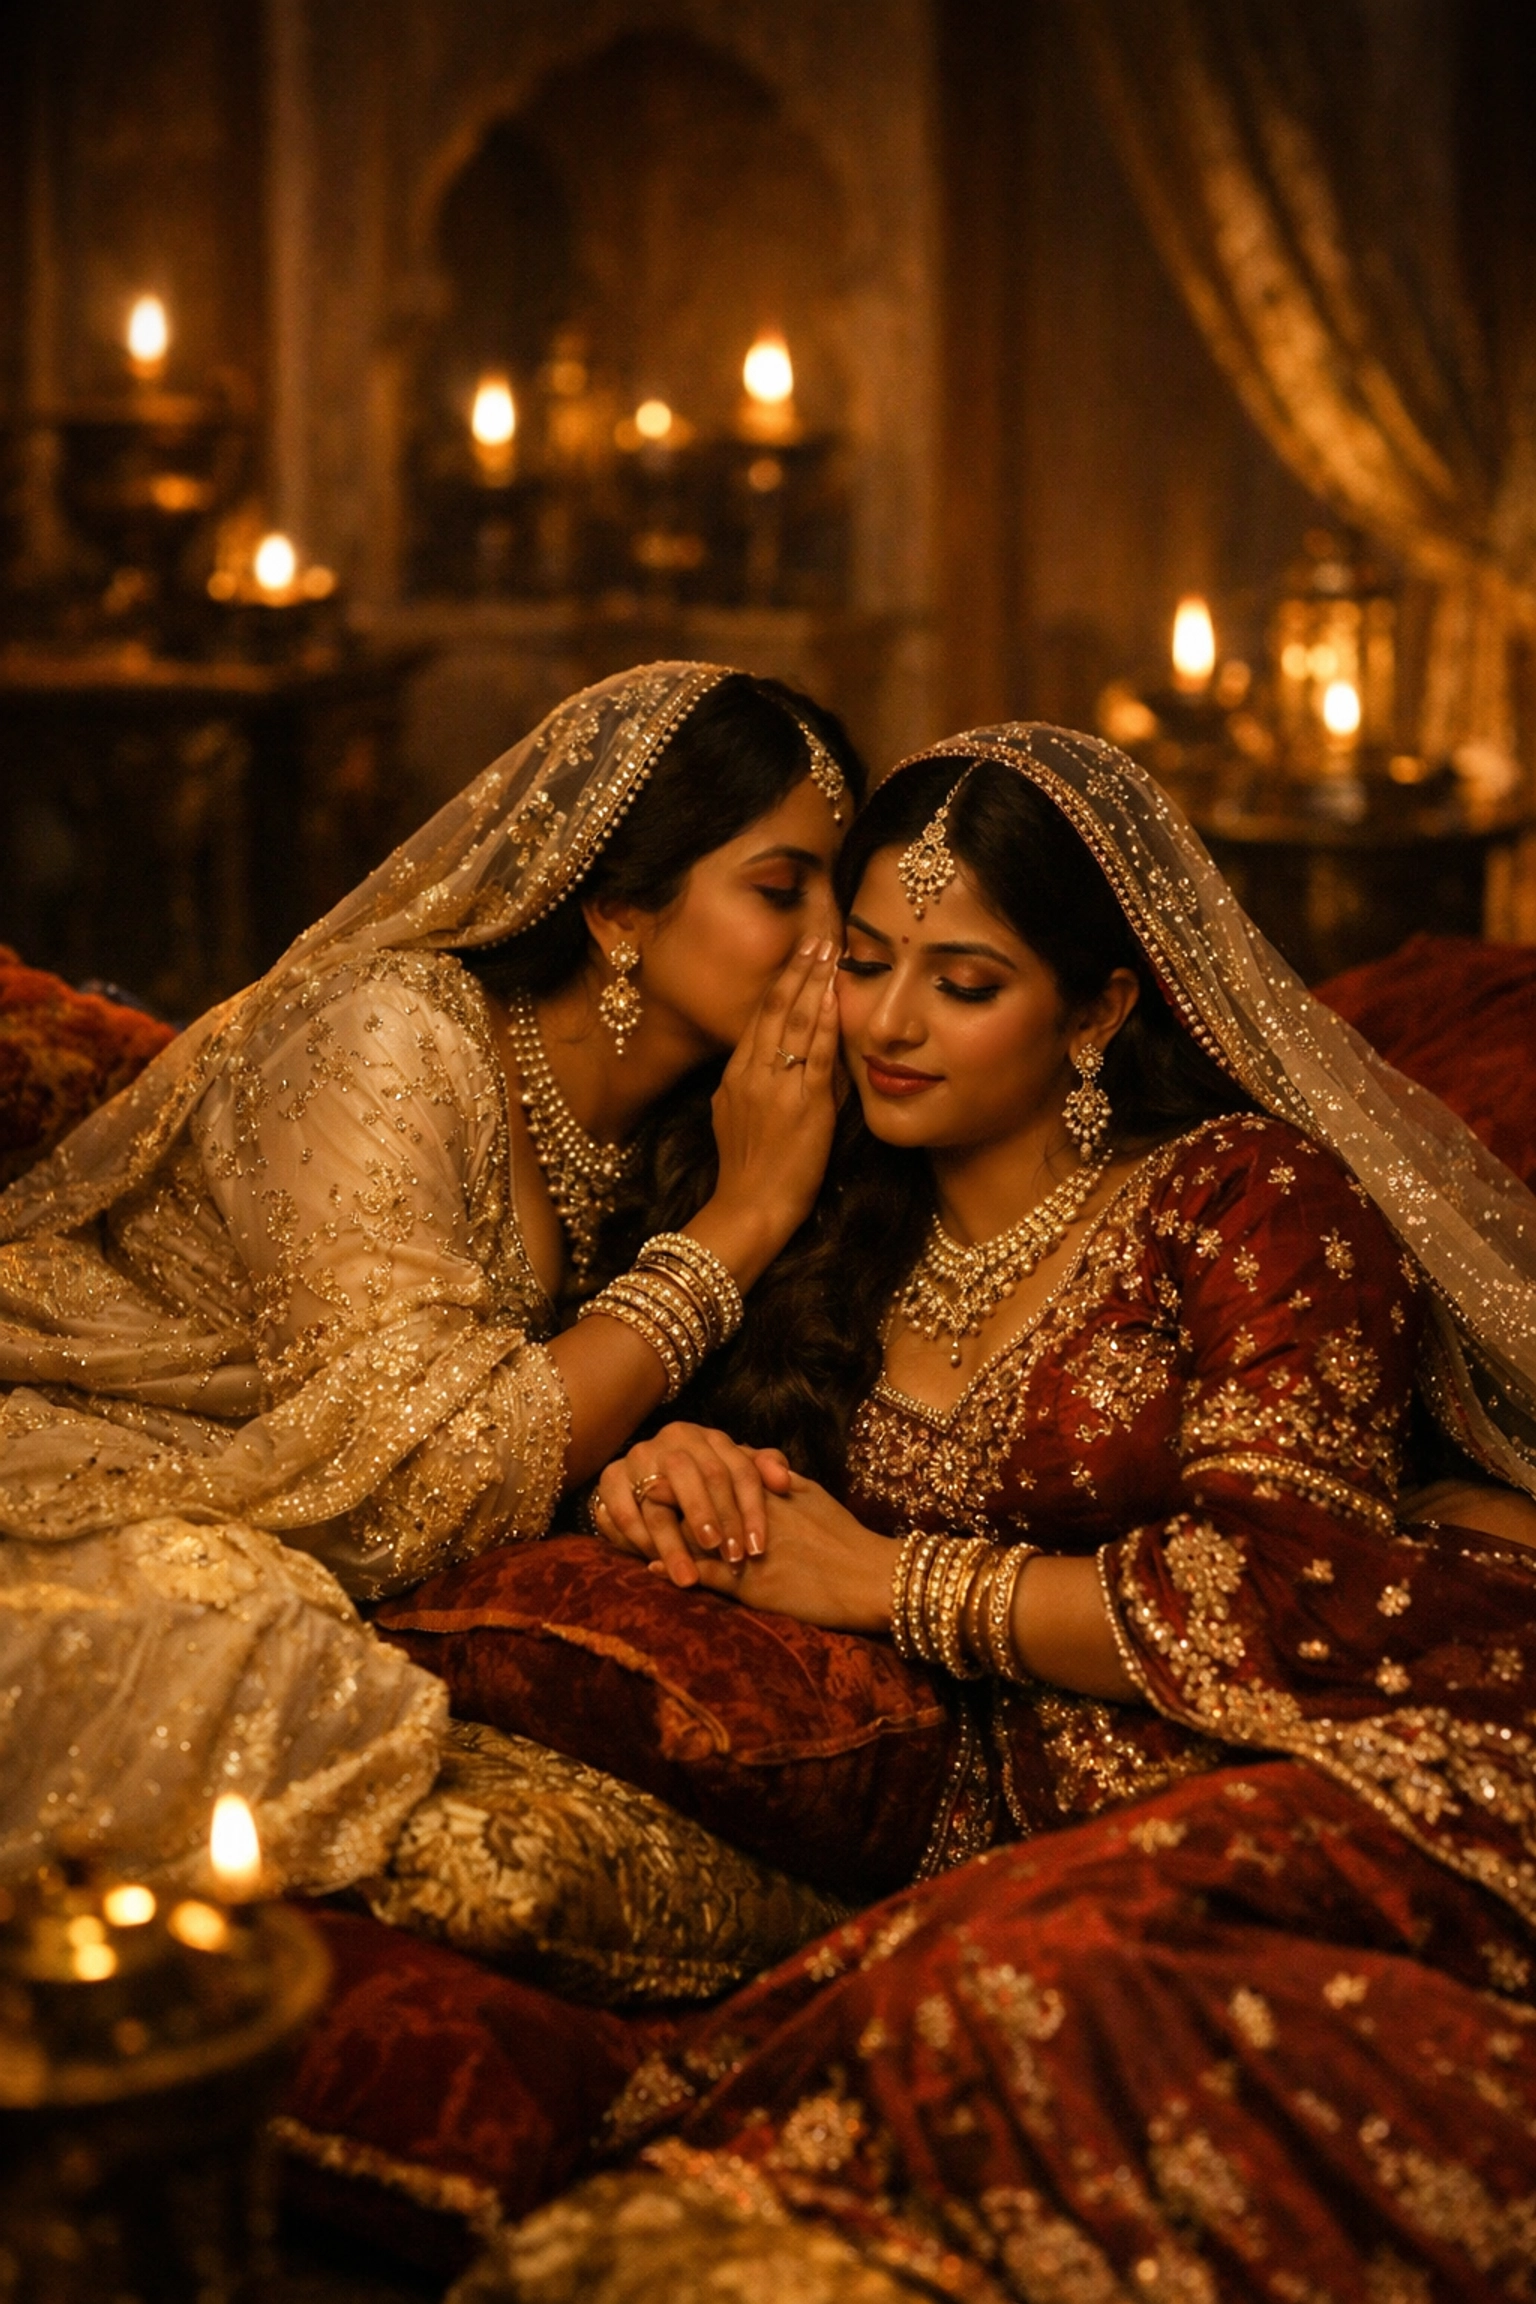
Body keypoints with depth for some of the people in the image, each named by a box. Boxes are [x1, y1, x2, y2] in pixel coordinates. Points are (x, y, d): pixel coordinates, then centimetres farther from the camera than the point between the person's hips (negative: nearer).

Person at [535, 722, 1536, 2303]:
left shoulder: (1251, 1196, -2)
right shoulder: (853, 1245, 16)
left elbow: (1263, 1605, -11)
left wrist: (884, 1579, -5)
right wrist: (668, 1481, 1)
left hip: (1363, 1773, -5)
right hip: (1045, 1838, 5)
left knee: (1017, 1976, -36)